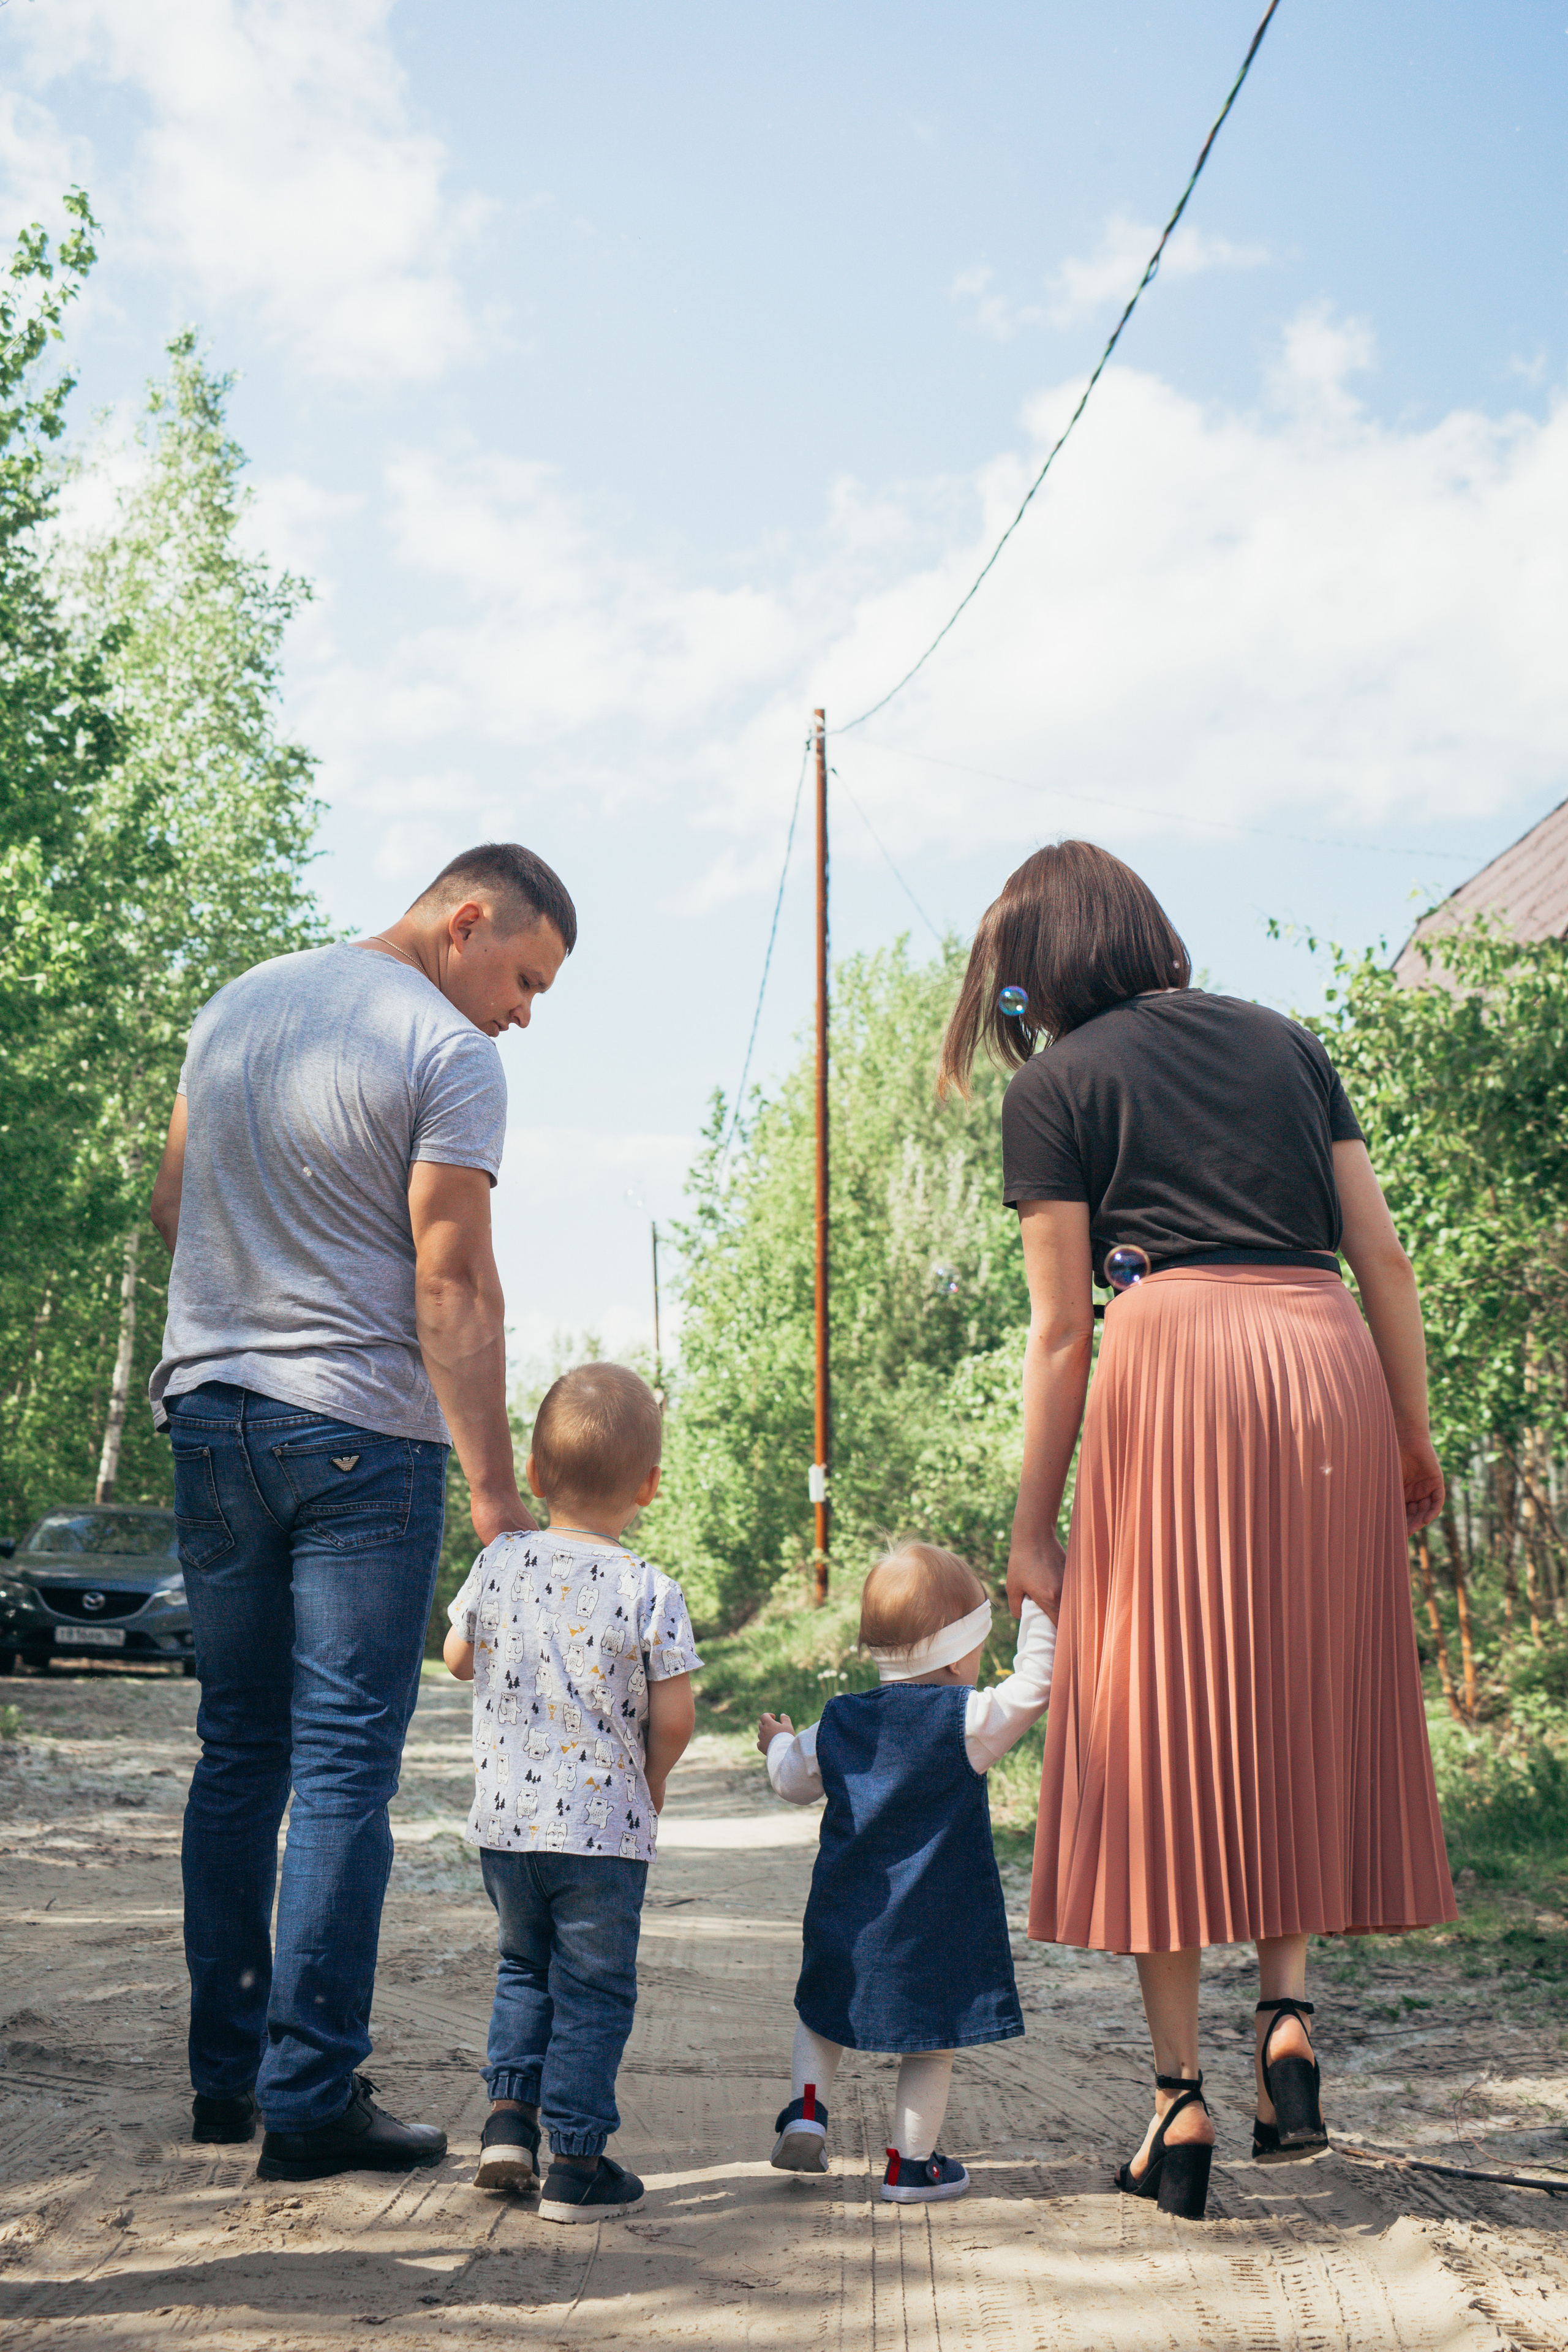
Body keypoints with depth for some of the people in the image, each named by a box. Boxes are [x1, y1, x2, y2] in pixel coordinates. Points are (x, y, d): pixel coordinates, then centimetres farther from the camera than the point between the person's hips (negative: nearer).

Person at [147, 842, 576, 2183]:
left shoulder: (237, 1006, 13)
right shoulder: (451, 1057, -10)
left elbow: (172, 1206, 19)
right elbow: (454, 1288, -15)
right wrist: (497, 1493, -13)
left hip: (210, 1415, 7)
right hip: (360, 1431, -7)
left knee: (239, 1753, 13)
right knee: (345, 1767, -2)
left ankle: (224, 2076, 19)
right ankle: (310, 2099, 0)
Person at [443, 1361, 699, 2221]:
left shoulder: (497, 1565, -2)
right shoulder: (649, 1593, -13)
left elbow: (457, 1658, 13)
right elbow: (674, 1719, -11)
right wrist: (650, 1780, 8)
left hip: (503, 1819, 4)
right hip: (605, 1828, -4)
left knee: (524, 1966, 24)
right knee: (593, 1991, 7)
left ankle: (509, 2116, 16)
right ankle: (577, 2165, 10)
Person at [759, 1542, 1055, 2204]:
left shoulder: (839, 1722, 4)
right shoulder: (967, 1721, -12)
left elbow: (795, 1781, 18)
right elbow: (1036, 1682, -12)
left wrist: (778, 1745, 39)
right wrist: (1040, 1604, -5)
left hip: (846, 1913, 4)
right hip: (938, 1919, -4)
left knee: (823, 2012, 24)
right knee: (932, 2040, 8)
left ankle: (806, 2107, 10)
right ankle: (911, 2164, 12)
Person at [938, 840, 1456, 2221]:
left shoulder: (1058, 1086, 5)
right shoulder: (1285, 1041, 18)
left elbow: (1063, 1329, 1)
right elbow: (1382, 1252, 10)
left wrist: (1033, 1530, 5)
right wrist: (1416, 1437, 15)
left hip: (1175, 1359, -4)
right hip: (1333, 1366, 4)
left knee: (1162, 1735, 4)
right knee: (1305, 1713, 18)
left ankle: (1181, 2097, 5)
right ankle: (1290, 2008, 5)